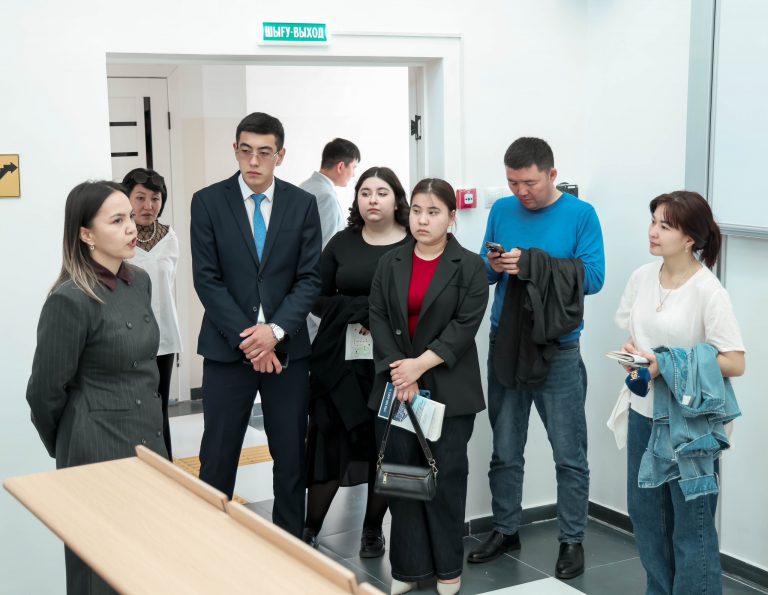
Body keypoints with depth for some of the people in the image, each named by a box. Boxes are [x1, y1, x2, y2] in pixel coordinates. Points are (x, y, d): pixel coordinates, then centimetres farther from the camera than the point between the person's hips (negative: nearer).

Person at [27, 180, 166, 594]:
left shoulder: (140, 282, 5)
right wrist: (65, 450, 3)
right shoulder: (71, 299, -19)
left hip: (149, 438, 7)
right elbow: (45, 392, -11)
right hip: (99, 450, -7)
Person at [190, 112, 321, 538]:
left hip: (287, 348, 2)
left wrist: (275, 331, -14)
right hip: (227, 348, -1)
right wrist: (244, 338, -13)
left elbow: (310, 278, 0)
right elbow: (206, 279, -6)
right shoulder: (208, 202, -1)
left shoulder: (302, 204, 3)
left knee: (291, 456, 9)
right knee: (217, 458, 3)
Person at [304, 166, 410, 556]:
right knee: (330, 444, 2)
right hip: (342, 361, 1)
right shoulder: (342, 243, 5)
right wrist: (361, 311, -13)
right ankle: (311, 528, 14)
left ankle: (373, 529, 21)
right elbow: (319, 299, 2)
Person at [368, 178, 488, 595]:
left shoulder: (469, 266, -1)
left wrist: (421, 364, -17)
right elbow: (378, 320, 2)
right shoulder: (390, 264, 9)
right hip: (397, 385, 3)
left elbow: (465, 326, -9)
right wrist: (399, 373, -12)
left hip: (449, 389, -3)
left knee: (446, 477, 3)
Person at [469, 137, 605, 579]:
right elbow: (483, 268, 11)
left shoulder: (580, 215, -7)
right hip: (505, 345, 4)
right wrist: (492, 267, -13)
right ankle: (505, 531, 29)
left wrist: (531, 264, -23)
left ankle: (572, 541, 17)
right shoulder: (502, 210, 5)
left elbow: (593, 276, -14)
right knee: (505, 452, 14)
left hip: (558, 351, -4)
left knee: (570, 456, 4)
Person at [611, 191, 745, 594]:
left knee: (691, 525, 4)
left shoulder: (708, 292, -17)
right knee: (646, 514, 17)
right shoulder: (642, 277, 0)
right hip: (643, 413, 6)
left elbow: (735, 363, -18)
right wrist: (632, 352, -9)